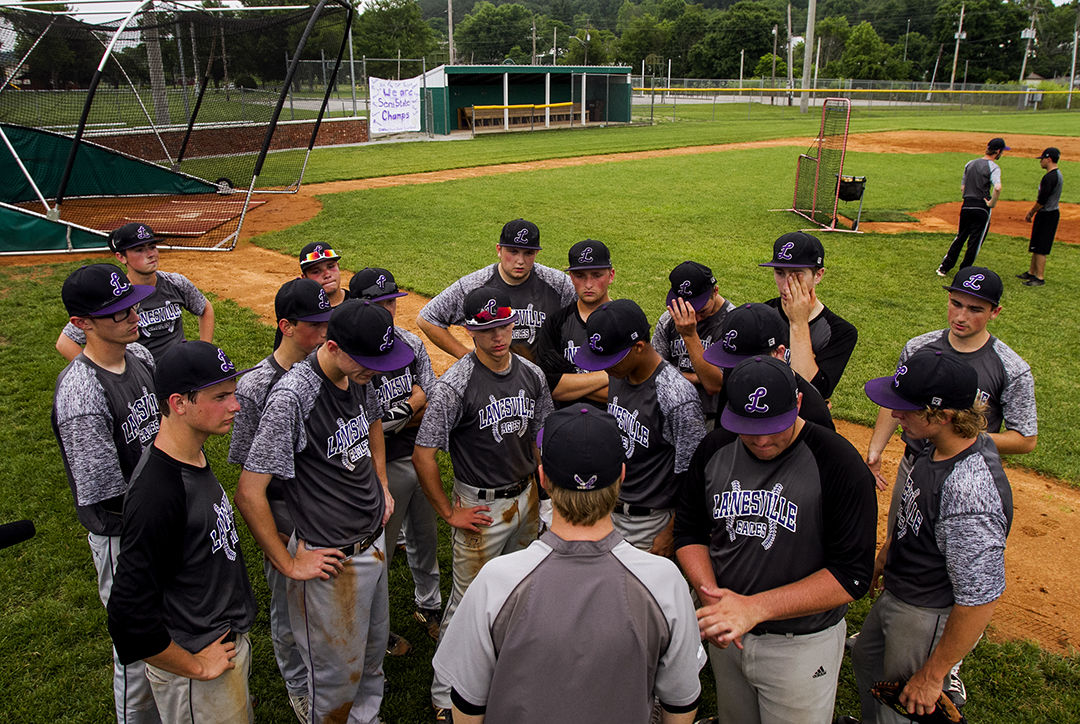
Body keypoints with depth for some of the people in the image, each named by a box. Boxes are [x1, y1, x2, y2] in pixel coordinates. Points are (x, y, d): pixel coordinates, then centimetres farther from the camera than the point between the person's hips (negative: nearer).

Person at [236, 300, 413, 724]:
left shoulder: (359, 375, -3)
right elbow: (249, 493, -25)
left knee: (373, 652, 25)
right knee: (338, 676, 9)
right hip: (333, 561, -8)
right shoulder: (292, 396, -27)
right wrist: (289, 565, -17)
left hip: (375, 541, 8)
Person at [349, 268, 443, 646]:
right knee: (380, 547, 10)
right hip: (383, 465, -6)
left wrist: (394, 415, -13)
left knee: (425, 537, 23)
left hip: (421, 457, 6)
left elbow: (434, 399, 5)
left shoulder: (412, 342, 0)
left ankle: (429, 606, 45)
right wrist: (411, 405, -15)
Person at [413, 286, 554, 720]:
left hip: (526, 497, 6)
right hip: (480, 508, -6)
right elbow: (423, 454, -18)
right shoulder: (456, 386, -22)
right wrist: (449, 513, -14)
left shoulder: (531, 374, -2)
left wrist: (542, 479, 9)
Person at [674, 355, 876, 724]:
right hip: (727, 634, 4)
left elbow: (852, 576, -21)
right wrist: (711, 594, -15)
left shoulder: (838, 463, -21)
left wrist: (754, 607, -28)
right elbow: (689, 531, 4)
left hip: (802, 645, -4)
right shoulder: (715, 448, -6)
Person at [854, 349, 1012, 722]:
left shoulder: (971, 494, -38)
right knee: (866, 660, 30)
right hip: (896, 594, 9)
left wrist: (932, 676, -23)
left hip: (930, 618, -9)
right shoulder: (940, 445, -10)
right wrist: (887, 552, 24)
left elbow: (980, 601, -32)